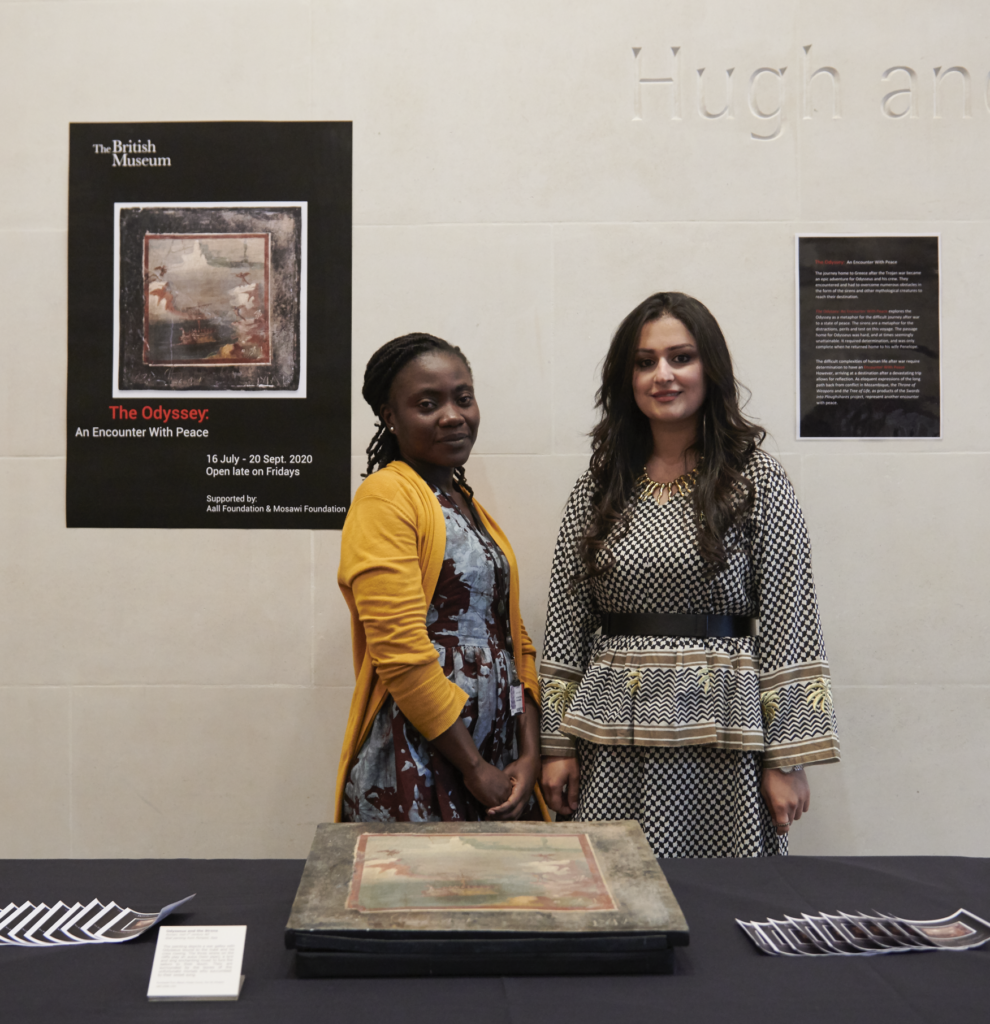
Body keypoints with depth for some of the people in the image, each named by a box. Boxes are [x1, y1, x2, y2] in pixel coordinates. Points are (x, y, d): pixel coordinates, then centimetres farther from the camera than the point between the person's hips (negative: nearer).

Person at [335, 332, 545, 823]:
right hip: (415, 772, -7)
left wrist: (529, 755, 0)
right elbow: (402, 655, -19)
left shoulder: (469, 506, 14)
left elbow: (513, 641, 12)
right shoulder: (385, 496, -11)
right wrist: (476, 769, -13)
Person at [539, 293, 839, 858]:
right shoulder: (597, 487, 8)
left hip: (723, 727, -2)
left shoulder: (758, 478, -1)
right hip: (613, 740, 3)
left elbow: (788, 621, -4)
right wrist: (557, 741, 6)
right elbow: (568, 623, 9)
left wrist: (787, 758, -7)